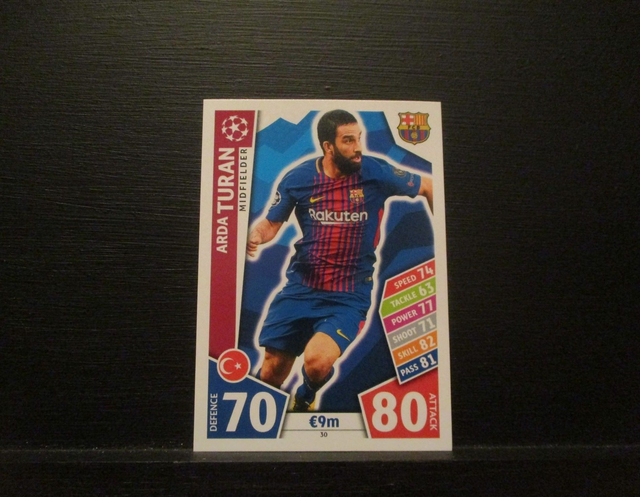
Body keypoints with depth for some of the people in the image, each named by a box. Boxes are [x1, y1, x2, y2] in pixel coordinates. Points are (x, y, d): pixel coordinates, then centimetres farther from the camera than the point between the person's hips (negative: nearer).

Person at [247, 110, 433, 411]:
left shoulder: (376, 173, -7)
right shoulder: (297, 179, -2)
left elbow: (429, 187, 7)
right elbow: (271, 223, 9)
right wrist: (255, 236, -14)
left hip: (348, 297, -2)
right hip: (300, 287, 2)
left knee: (317, 361, -25)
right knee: (271, 371, 4)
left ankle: (304, 400, 13)